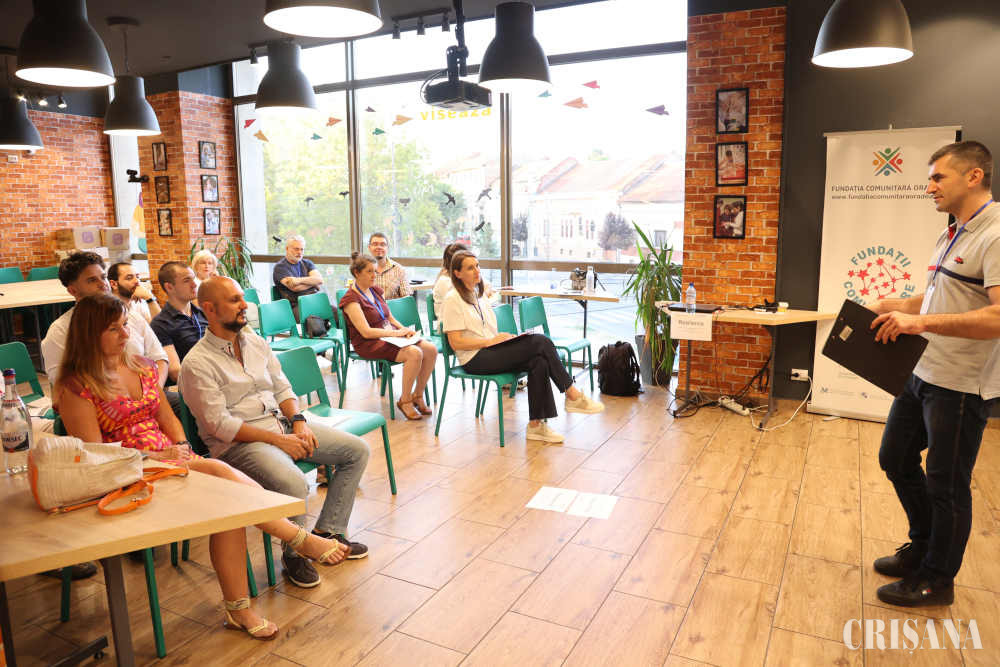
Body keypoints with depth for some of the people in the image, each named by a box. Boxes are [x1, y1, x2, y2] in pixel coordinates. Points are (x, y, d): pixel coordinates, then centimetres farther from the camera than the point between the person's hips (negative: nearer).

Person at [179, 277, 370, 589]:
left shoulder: (256, 341, 11)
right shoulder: (197, 364, -12)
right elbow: (220, 425, -16)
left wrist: (298, 421, -4)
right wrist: (278, 440, -19)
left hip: (282, 424, 8)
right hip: (238, 443, -8)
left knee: (357, 450, -1)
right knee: (293, 483, -35)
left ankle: (327, 531, 8)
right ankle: (294, 554, -5)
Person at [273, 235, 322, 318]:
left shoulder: (307, 263, 21)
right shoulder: (280, 267, 5)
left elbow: (320, 279, 3)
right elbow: (294, 287, -9)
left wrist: (300, 280, -10)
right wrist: (312, 282, 4)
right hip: (296, 305, -5)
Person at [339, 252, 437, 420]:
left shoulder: (376, 290, 15)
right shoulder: (351, 299, -10)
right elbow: (366, 332, -18)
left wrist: (404, 329, -1)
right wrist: (396, 333, -17)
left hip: (391, 335, 8)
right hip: (369, 344, -8)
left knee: (431, 349, -14)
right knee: (415, 353, -30)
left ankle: (418, 395, 1)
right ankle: (404, 400, -14)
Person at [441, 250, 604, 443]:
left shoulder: (478, 295, 19)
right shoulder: (453, 300, -6)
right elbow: (456, 343, -13)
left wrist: (505, 338, 1)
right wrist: (490, 341, -16)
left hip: (491, 352, 8)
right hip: (475, 360, -8)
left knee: (539, 362, -22)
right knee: (540, 342, -21)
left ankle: (536, 424, -19)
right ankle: (573, 396, -12)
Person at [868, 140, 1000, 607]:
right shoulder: (951, 237, 12)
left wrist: (921, 321, -30)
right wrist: (896, 306, 8)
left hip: (961, 387, -9)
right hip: (922, 373, 9)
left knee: (946, 485, 6)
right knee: (896, 460, 19)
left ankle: (936, 580, 25)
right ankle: (923, 547, 39)